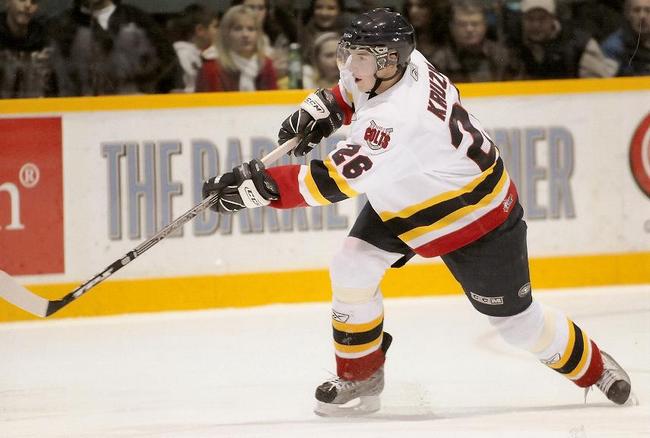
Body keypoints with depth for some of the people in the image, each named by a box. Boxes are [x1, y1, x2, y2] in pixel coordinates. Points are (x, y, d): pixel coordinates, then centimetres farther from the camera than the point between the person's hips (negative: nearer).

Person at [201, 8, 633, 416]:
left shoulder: (399, 118, -42)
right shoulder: (390, 65, -16)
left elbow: (332, 181, -43)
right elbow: (354, 88, 12)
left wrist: (259, 186, -44)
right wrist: (321, 109, -6)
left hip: (475, 214, -9)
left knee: (516, 320, 5)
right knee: (351, 270, -7)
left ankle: (592, 364, 30)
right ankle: (360, 378, 9)